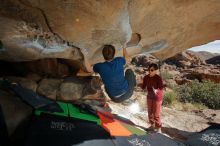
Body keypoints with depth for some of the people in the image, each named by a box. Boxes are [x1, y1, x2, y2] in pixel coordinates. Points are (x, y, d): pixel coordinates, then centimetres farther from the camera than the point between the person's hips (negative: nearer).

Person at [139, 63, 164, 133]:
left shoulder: (158, 78, -21)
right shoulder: (146, 77, -6)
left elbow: (161, 89, -21)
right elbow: (143, 87, 1)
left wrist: (156, 91, -41)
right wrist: (140, 84, -19)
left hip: (157, 98, -6)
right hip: (149, 97, 6)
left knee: (156, 114, 0)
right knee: (150, 112, 17)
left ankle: (158, 129, 17)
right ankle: (152, 125, 37)